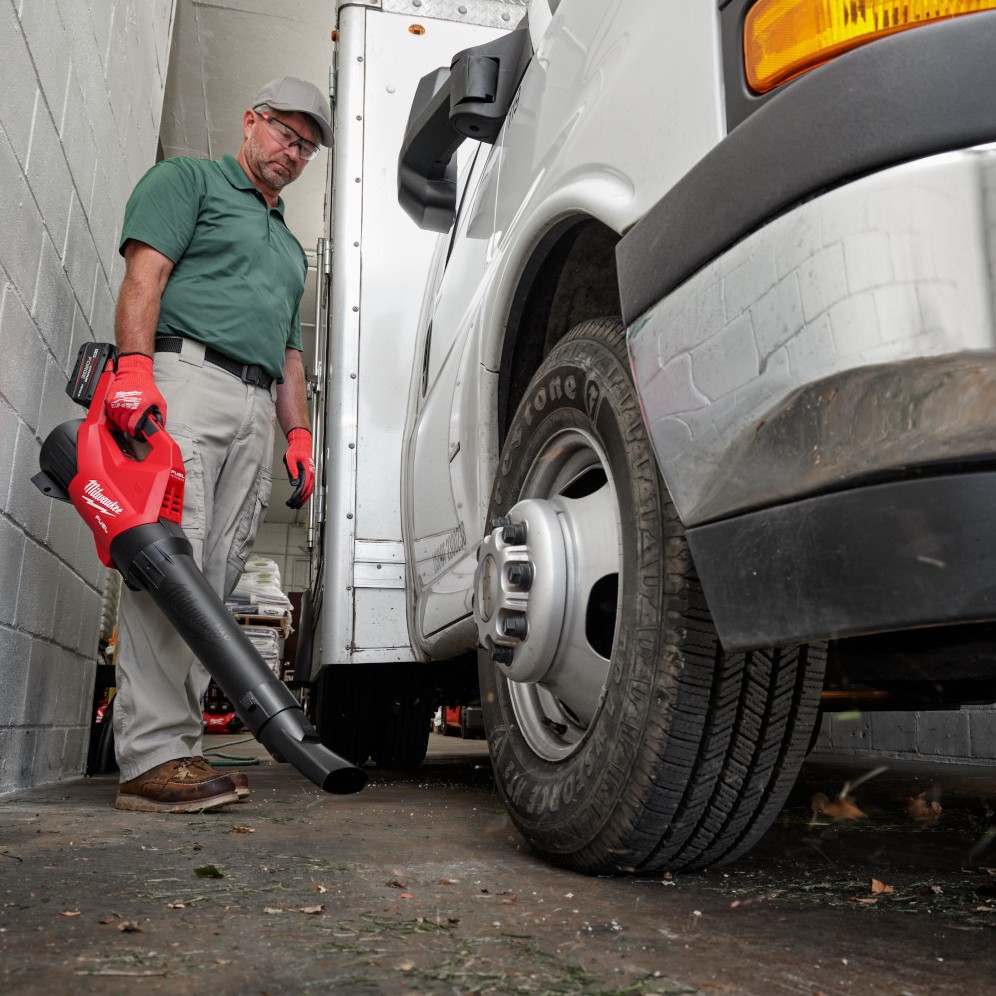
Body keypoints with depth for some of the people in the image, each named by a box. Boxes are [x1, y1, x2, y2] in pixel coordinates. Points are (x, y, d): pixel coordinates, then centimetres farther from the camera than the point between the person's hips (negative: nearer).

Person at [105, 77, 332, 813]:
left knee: (214, 581, -2)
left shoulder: (290, 243, 35)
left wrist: (299, 433, 15)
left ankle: (180, 747, 0)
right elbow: (144, 274, -3)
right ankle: (154, 757, -17)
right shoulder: (188, 179, 15)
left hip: (257, 411, 7)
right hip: (184, 378, -6)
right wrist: (134, 366, -19)